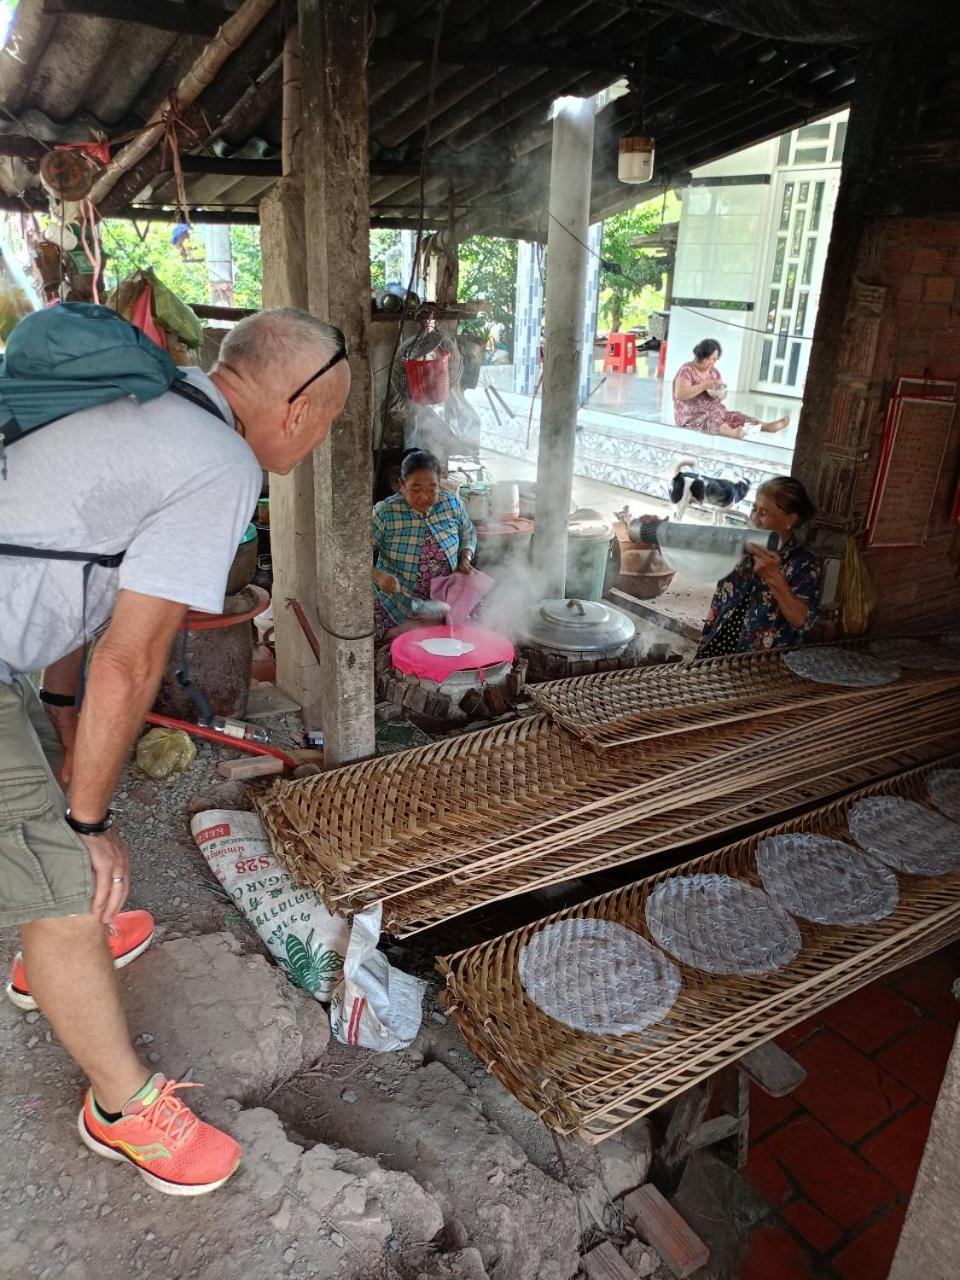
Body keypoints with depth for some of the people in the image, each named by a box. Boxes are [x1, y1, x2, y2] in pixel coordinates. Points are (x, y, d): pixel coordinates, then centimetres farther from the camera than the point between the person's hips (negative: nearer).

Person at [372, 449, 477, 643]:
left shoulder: (453, 504, -3)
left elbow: (468, 533, 17)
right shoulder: (384, 513, -15)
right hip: (399, 599, -4)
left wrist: (465, 558, -2)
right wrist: (378, 576, -31)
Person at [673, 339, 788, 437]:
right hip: (692, 415, -8)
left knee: (736, 417, -16)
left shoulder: (714, 371, 12)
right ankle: (734, 432, -67)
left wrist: (721, 394, -9)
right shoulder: (687, 370, -10)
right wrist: (704, 386, -25)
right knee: (711, 421, -38)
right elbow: (679, 394, -24)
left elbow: (723, 394, 18)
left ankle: (767, 426, -36)